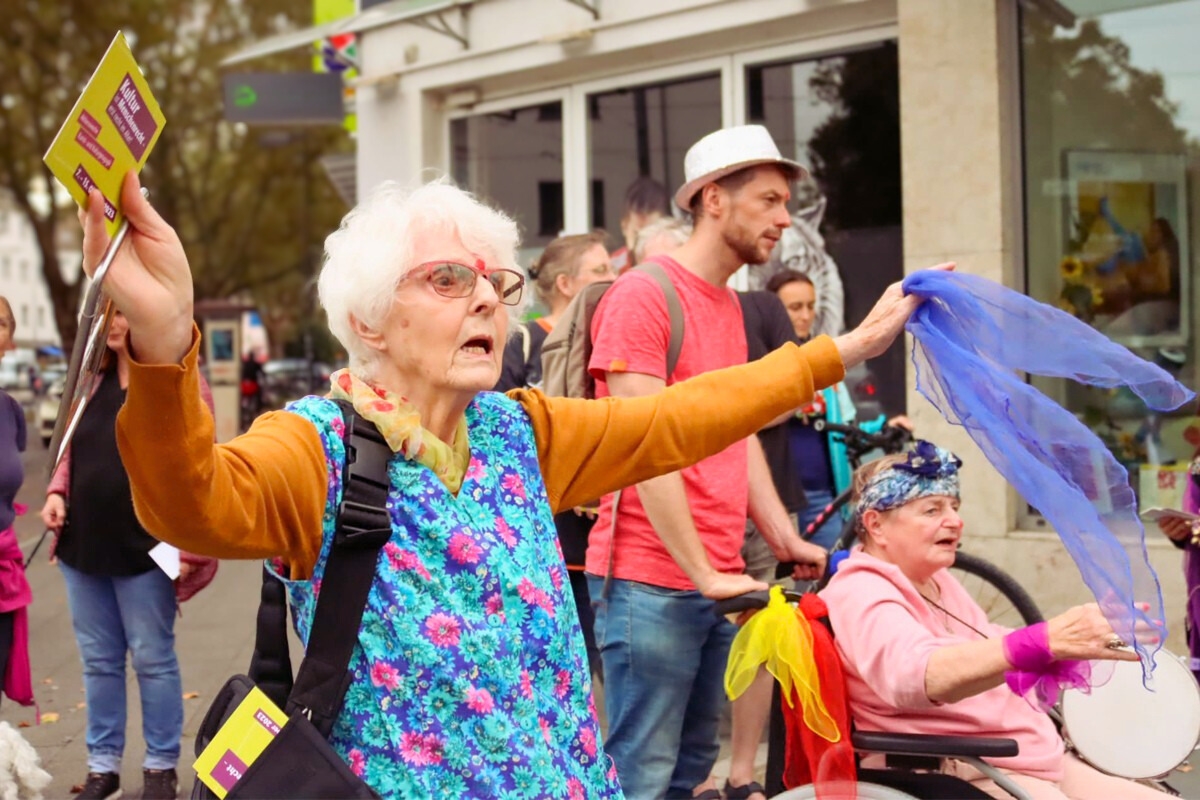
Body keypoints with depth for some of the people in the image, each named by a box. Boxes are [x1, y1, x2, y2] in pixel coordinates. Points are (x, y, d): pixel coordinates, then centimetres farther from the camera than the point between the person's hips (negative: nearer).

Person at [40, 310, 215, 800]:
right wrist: (56, 492, 2)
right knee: (98, 661, 13)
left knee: (152, 659, 5)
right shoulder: (93, 381, 12)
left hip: (144, 548, -6)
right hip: (82, 543, 6)